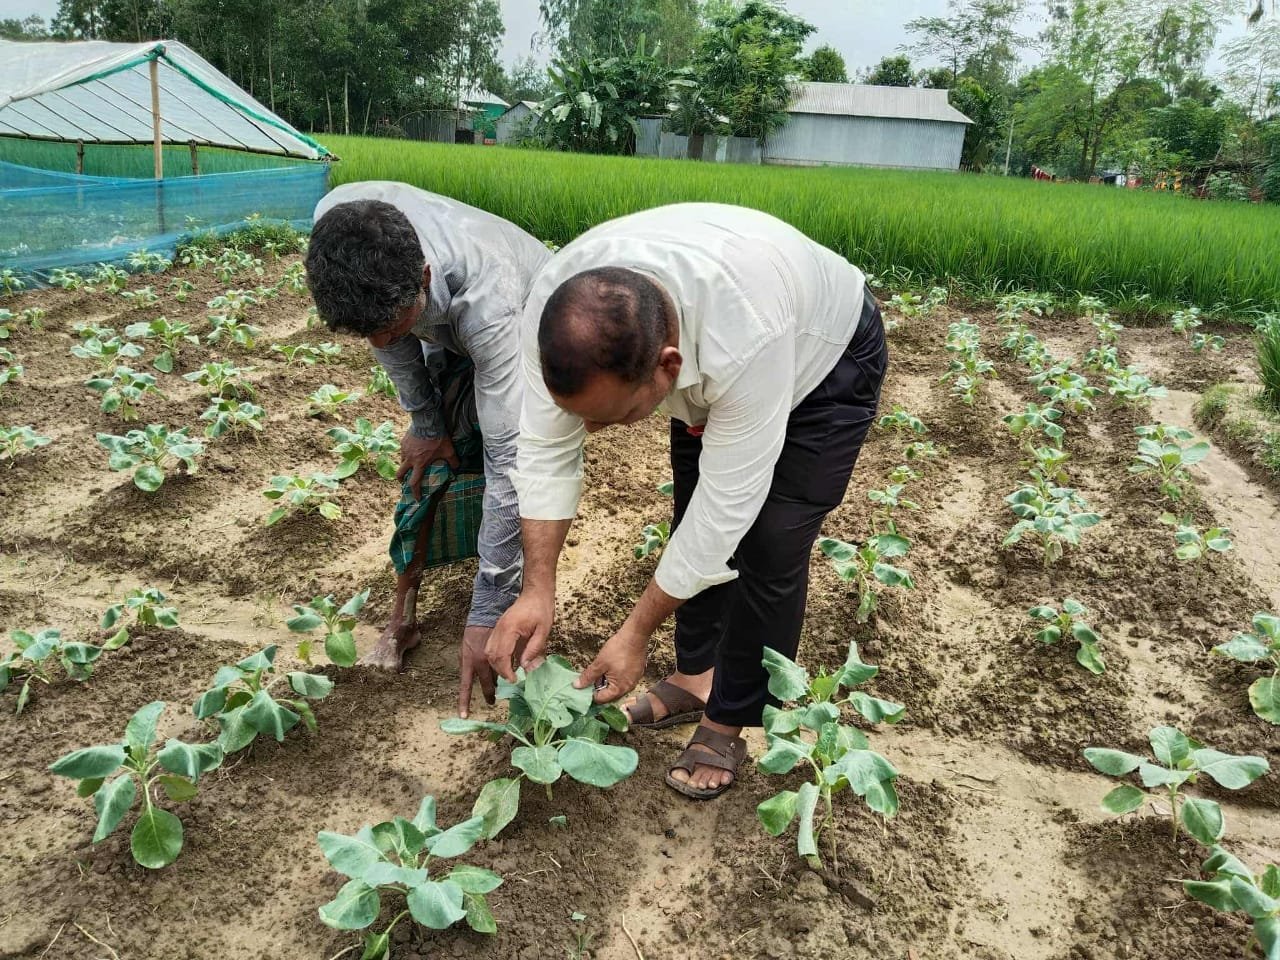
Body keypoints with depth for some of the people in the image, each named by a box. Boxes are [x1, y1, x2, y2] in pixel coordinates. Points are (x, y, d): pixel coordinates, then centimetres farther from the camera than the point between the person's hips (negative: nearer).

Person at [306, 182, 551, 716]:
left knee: (520, 476, -17)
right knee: (424, 466, 0)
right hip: (451, 335, 4)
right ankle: (403, 617, 13)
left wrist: (487, 613, -44)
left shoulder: (486, 299, -48)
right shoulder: (337, 222, -34)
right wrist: (425, 421, -8)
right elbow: (383, 331, -12)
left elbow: (510, 459, -46)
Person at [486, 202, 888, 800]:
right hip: (706, 361, 5)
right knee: (693, 523, 8)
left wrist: (637, 632, -31)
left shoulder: (745, 340, -47)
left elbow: (727, 500, -38)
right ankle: (696, 676, 27)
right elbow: (546, 450, -23)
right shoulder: (554, 309, -32)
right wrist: (537, 590, -28)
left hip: (825, 361, -5)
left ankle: (730, 721, 6)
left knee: (769, 546, -12)